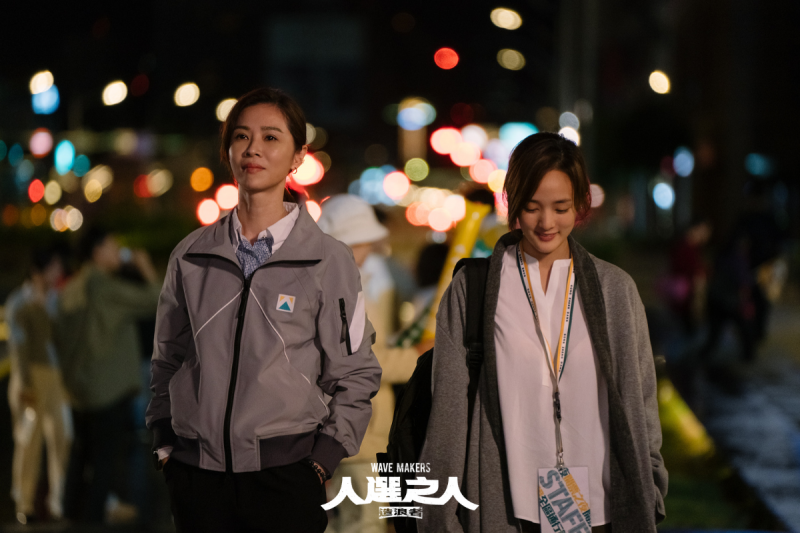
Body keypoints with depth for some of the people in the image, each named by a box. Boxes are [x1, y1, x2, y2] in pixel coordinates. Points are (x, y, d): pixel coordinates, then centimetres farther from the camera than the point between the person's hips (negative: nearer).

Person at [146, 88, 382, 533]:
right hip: (198, 474, 2)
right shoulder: (191, 257, 7)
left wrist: (320, 464, -6)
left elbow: (355, 375, 1)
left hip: (286, 473, -2)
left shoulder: (330, 260, 0)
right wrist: (166, 446, 8)